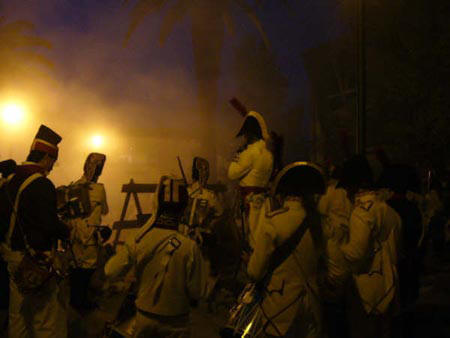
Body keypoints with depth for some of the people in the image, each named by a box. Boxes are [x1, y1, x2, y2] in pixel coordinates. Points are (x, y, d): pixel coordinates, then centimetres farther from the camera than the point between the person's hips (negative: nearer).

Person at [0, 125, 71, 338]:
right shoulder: (41, 185, -20)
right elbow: (50, 225, -24)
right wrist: (68, 232, -7)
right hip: (35, 260, -9)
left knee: (18, 314, 21)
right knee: (48, 319, 0)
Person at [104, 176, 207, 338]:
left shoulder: (137, 242, -16)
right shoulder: (189, 247, -23)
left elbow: (111, 272, -8)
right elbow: (198, 292, -18)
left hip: (144, 317, 3)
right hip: (175, 324, -2)